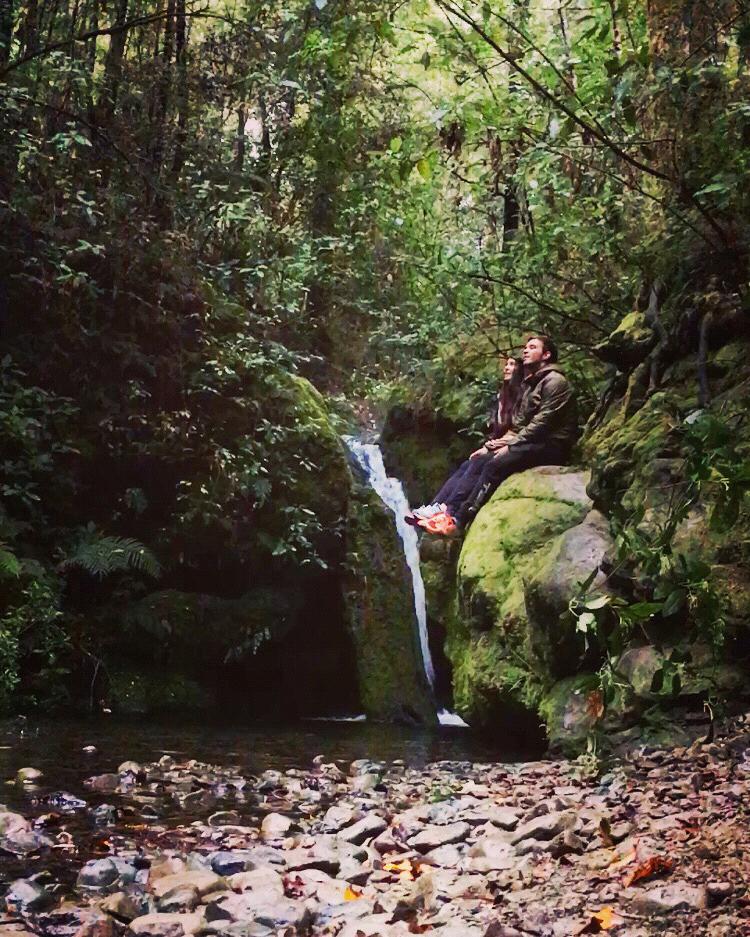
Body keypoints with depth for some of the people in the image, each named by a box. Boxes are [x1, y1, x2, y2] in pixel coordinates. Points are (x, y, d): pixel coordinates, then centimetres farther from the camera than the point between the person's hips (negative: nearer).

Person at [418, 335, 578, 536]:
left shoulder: (554, 381, -7)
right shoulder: (530, 384, 23)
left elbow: (543, 421, -17)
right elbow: (519, 423, 19)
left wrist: (512, 444, -16)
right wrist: (506, 440, 0)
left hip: (550, 446, -9)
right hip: (530, 443, 9)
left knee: (495, 466, -26)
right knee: (478, 463, -8)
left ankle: (458, 521, -31)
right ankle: (447, 511, -19)